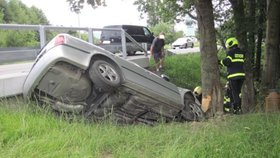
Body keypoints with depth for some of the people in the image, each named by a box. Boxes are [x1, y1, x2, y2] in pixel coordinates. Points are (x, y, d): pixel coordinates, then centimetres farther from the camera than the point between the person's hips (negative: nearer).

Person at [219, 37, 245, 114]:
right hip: (241, 74, 6)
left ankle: (236, 109, -6)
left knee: (234, 92, -4)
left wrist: (221, 62, -1)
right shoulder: (242, 52, 16)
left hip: (233, 75, -6)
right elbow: (243, 62, 16)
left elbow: (227, 61, -16)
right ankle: (239, 108, 15)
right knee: (238, 92, 13)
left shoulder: (230, 52, -5)